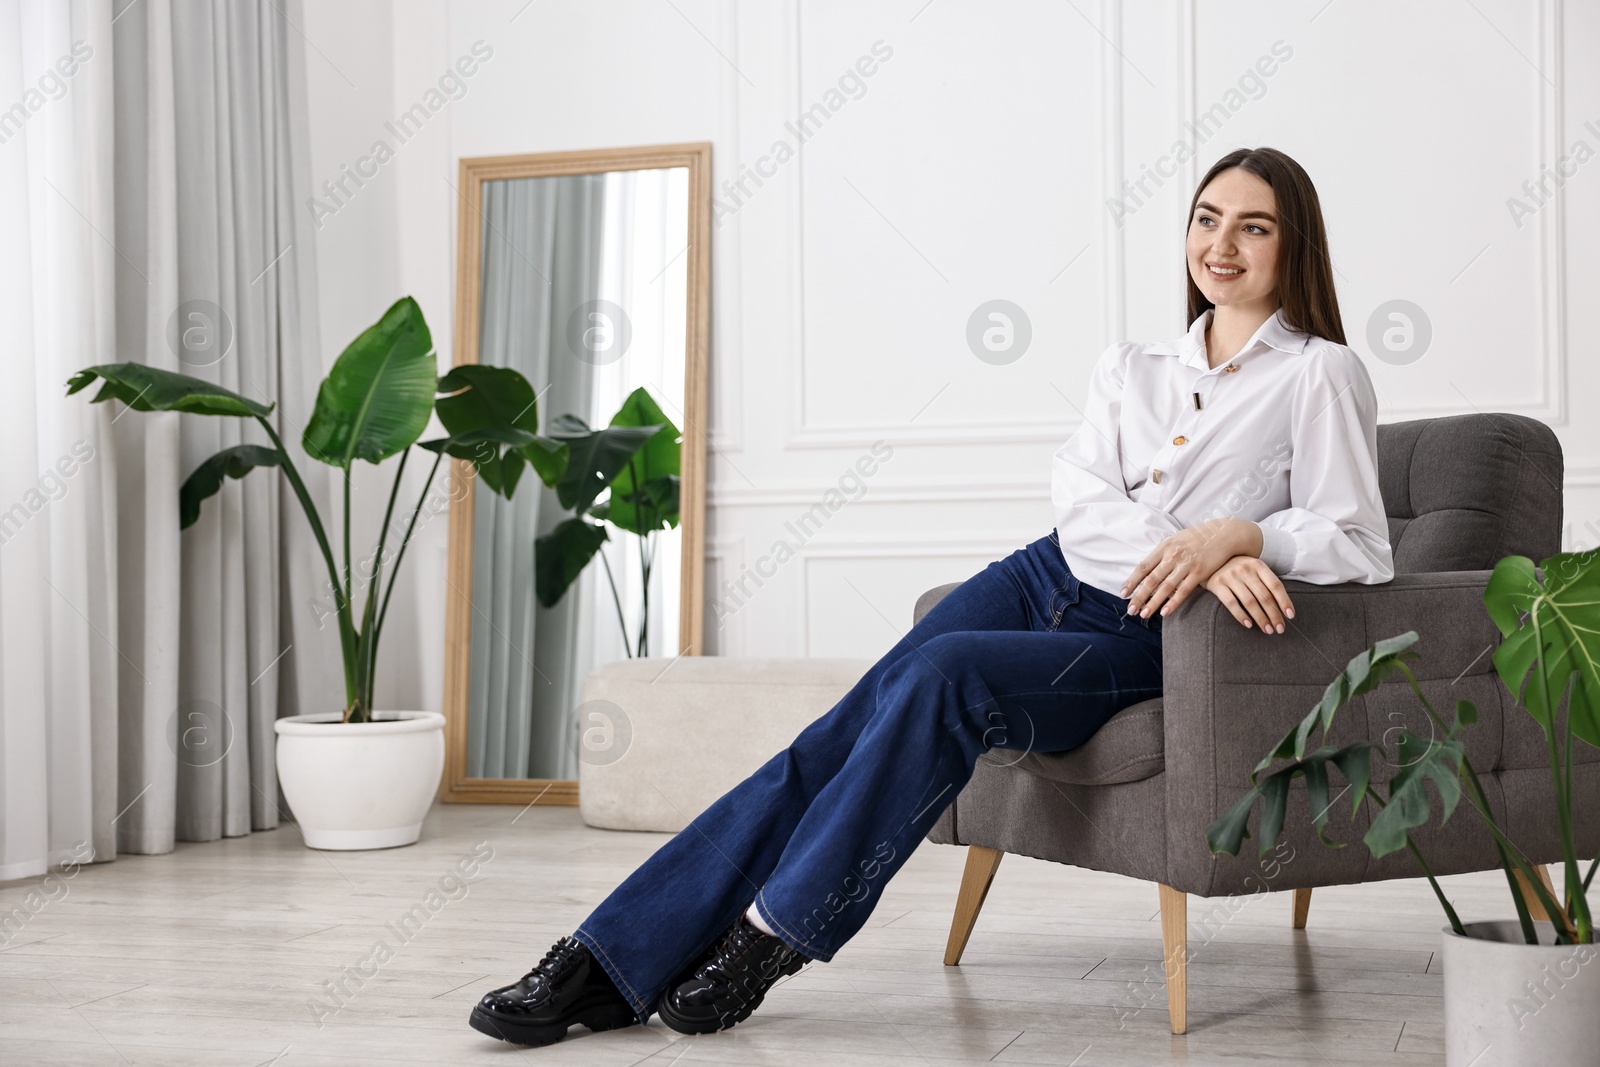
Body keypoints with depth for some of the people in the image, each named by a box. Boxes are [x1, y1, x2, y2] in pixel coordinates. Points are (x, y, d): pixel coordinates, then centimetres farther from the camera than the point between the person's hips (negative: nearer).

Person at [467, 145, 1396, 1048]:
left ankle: (770, 935, -23)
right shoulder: (1129, 367, 16)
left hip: (1137, 641, -4)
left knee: (945, 674, -33)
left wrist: (1238, 536, -24)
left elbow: (1360, 546, -5)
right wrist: (1196, 560, -21)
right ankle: (610, 959, -19)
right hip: (1047, 579, 4)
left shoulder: (1320, 375, 3)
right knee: (845, 732, -17)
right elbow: (1080, 499, -1)